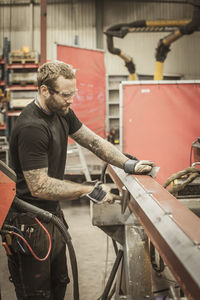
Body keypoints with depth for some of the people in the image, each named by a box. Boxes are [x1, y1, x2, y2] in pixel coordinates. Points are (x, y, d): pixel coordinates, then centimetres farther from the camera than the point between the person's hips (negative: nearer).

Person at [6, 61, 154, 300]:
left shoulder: (61, 113, 3)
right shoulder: (31, 128, -26)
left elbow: (93, 141, 10)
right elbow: (39, 186, -27)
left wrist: (128, 164, -2)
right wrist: (90, 192, -23)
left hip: (52, 214, 9)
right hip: (30, 223, -9)